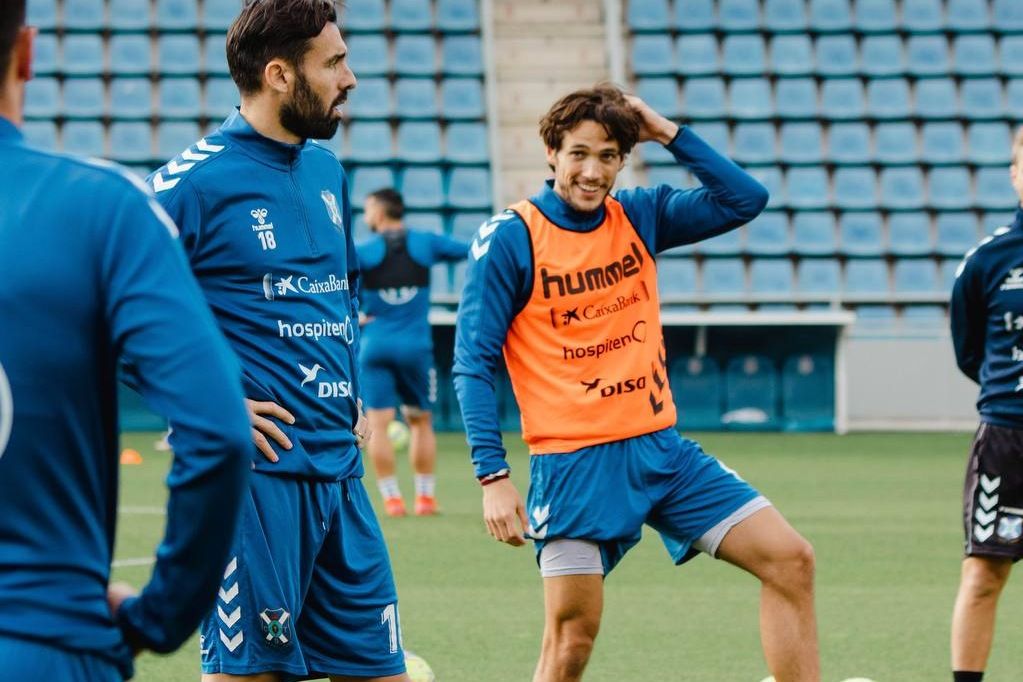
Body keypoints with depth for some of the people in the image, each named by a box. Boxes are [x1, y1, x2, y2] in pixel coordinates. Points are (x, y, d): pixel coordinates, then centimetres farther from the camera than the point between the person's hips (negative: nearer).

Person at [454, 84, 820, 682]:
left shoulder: (640, 217, 7)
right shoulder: (509, 239, -8)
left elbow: (745, 200, 3)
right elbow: (473, 364, -8)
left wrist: (670, 134, -4)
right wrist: (493, 477, -15)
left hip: (660, 448, 5)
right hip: (573, 464, -5)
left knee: (791, 561, -2)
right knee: (573, 633, -8)